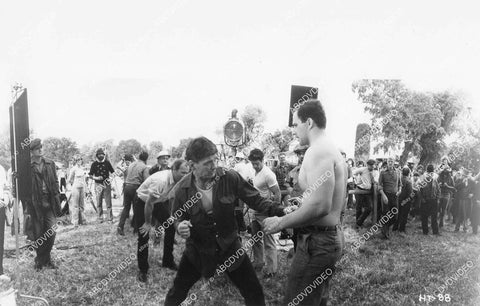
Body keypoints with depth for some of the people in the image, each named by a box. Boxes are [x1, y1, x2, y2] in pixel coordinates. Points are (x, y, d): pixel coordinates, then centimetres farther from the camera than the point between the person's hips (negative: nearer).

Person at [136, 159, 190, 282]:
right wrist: (148, 223, -16)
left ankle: (168, 261, 19)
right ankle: (142, 270, 8)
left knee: (171, 228, 3)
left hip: (158, 202, 7)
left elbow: (170, 198, 3)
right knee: (144, 235, -7)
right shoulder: (160, 181, -38)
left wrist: (169, 216, 7)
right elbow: (149, 204, -28)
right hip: (143, 203, -7)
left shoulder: (178, 180, -15)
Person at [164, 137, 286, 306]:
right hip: (198, 251, 0)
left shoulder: (230, 178, -19)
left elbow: (256, 199, -8)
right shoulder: (182, 189, -16)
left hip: (230, 247, 0)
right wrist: (180, 226, -21)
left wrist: (280, 212, -21)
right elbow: (177, 217, 2)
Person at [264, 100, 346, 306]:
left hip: (317, 241, -11)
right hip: (333, 236, 11)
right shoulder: (333, 150, 14)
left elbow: (320, 206, -28)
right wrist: (301, 207, 22)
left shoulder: (318, 151, -17)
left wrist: (280, 223, -17)